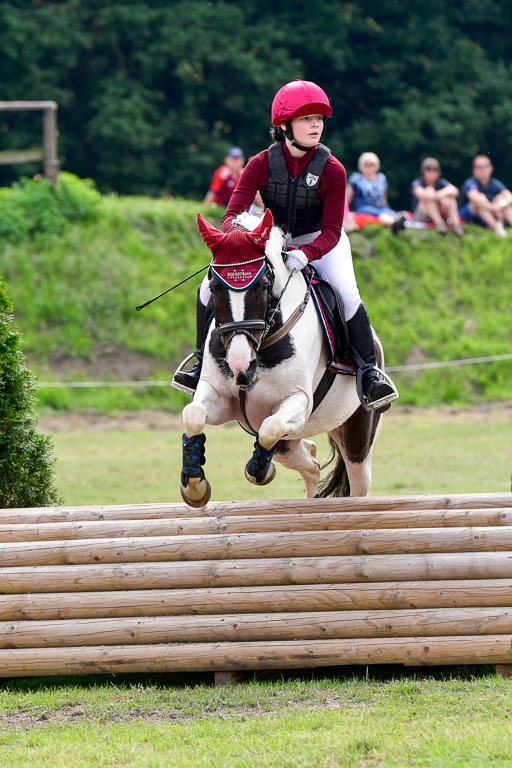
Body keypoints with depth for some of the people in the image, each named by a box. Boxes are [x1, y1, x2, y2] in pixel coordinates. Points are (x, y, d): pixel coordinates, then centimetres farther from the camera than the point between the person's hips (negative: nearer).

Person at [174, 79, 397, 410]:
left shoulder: (332, 171, -21)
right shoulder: (262, 165, -18)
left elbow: (332, 231, -23)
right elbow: (233, 214, -21)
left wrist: (305, 254, -43)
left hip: (319, 242, -2)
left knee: (347, 294, -28)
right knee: (210, 287, -13)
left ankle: (369, 372, -12)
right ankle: (204, 364, 6)